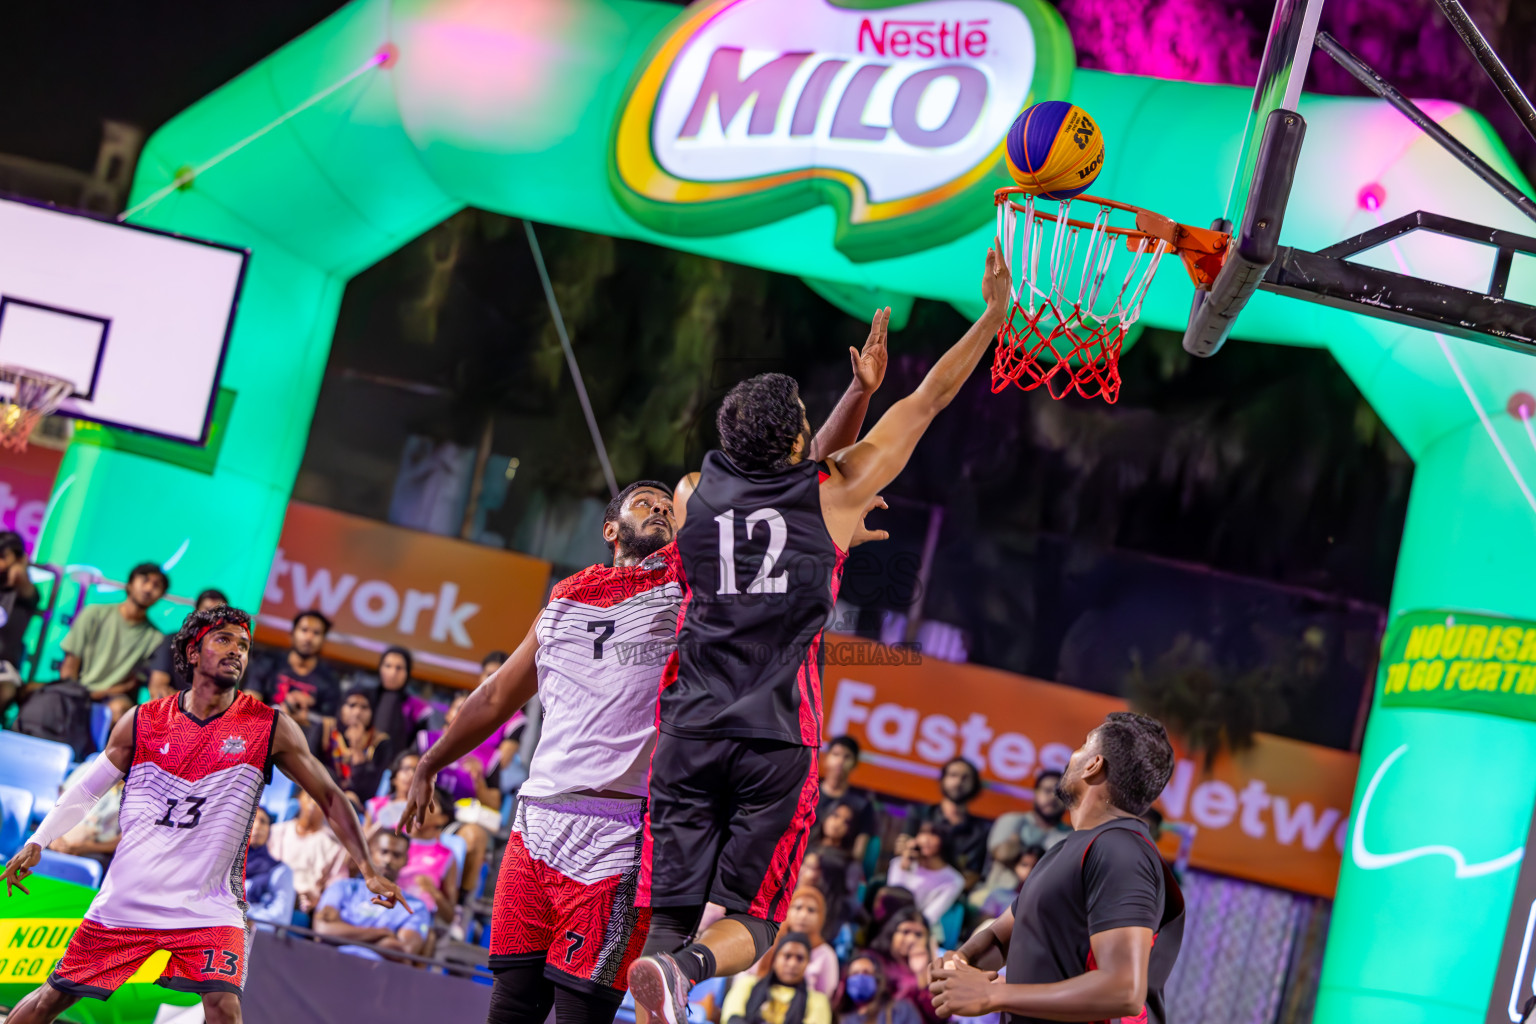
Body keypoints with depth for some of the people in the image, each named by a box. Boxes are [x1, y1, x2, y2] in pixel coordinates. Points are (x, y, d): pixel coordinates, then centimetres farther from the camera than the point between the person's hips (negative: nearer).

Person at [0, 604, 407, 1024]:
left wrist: (368, 870, -7)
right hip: (126, 896, 2)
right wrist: (37, 843, 6)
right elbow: (86, 790, 14)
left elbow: (330, 797, 1)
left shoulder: (270, 728, -2)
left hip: (208, 906, -2)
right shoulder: (144, 721, 2)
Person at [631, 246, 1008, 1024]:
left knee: (670, 913, 5)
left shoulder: (692, 495, 7)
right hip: (776, 742, -2)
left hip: (690, 731, 3)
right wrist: (995, 312, 14)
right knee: (752, 919, 4)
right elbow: (928, 401, 6)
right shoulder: (836, 495, -1)